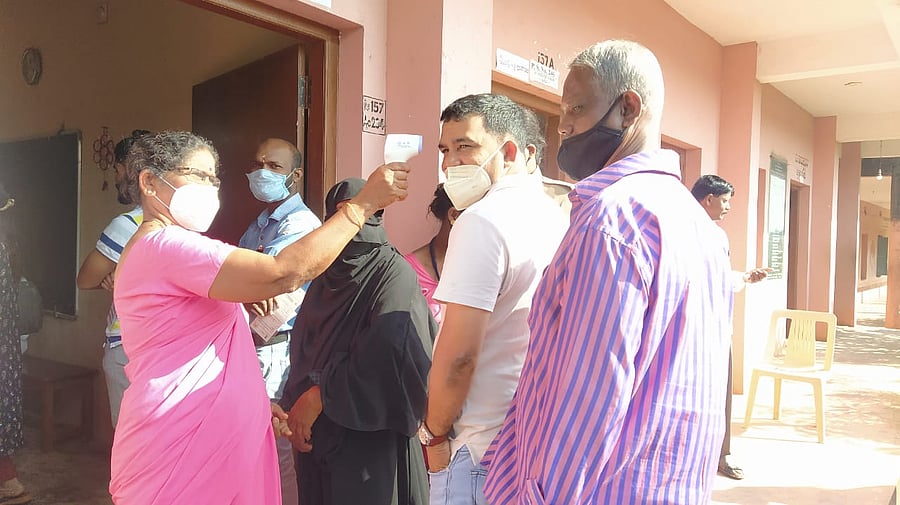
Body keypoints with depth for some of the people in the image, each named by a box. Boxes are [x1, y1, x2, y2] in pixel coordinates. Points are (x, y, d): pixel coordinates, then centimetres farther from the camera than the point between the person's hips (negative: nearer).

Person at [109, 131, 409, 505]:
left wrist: (254, 405, 10)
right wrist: (363, 203, -24)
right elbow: (284, 273, -29)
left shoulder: (152, 249, 18)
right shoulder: (166, 245, -17)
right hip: (183, 450, -10)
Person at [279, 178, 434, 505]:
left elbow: (390, 357, -24)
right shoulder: (326, 277, 11)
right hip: (318, 436, 6)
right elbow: (303, 358, 11)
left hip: (370, 439, -6)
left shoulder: (394, 274, -10)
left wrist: (319, 397, -18)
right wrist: (290, 407, -2)